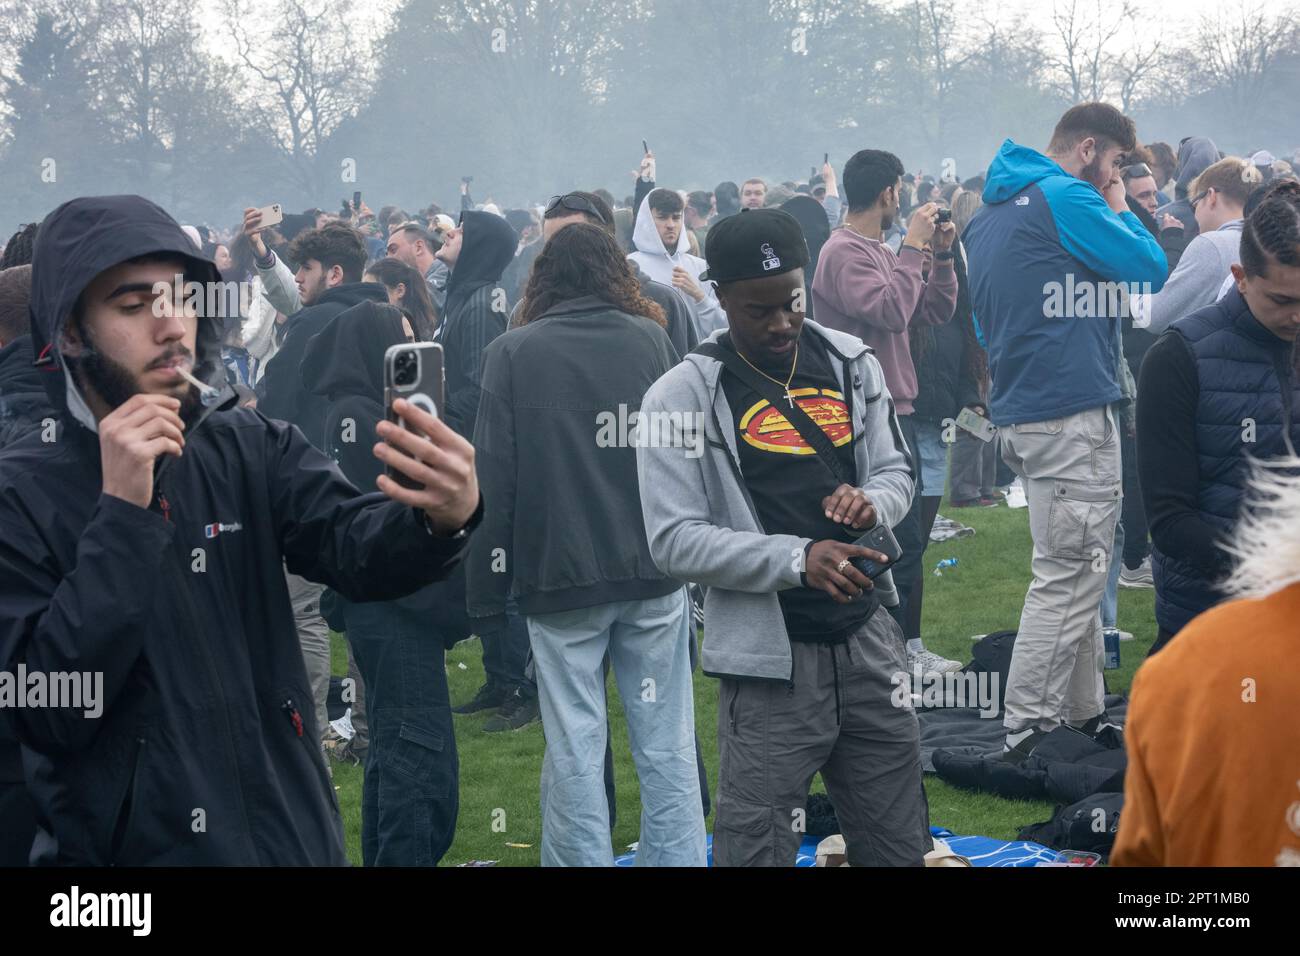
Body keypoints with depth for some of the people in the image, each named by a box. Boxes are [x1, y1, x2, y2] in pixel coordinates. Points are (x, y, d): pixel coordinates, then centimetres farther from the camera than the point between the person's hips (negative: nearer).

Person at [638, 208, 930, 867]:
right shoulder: (683, 397, -7)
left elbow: (896, 471, 16)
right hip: (772, 663, -5)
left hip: (868, 639, 5)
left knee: (899, 844, 13)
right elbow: (675, 539, -12)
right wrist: (797, 558, -23)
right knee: (756, 846, -1)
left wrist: (871, 502, -9)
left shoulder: (850, 364, 7)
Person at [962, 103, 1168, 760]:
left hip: (1019, 411, 10)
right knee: (1068, 577, -7)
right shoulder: (1067, 199, -11)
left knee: (1074, 572, 17)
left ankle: (1082, 714, 23)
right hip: (1072, 412, -10)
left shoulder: (990, 213, 18)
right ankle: (1025, 739, -8)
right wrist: (1119, 211, 5)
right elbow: (1150, 270, -10)